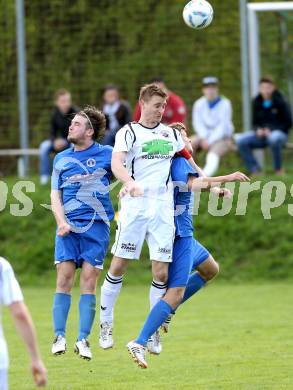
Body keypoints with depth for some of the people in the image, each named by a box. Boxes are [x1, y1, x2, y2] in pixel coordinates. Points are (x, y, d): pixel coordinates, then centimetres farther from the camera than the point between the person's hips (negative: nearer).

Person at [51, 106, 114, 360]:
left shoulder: (107, 154, 5)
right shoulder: (61, 159, 14)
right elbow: (55, 196, 13)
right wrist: (61, 222, -4)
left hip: (96, 224, -2)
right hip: (68, 226, 2)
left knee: (89, 280, -6)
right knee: (64, 277, -7)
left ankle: (83, 339, -4)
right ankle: (59, 336, -3)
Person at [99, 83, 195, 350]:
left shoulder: (171, 134, 16)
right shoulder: (129, 132, 1)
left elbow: (188, 160, 33)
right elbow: (116, 163, -15)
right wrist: (130, 183, -34)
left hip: (163, 208, 3)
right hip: (135, 205, -3)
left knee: (161, 272, -3)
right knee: (118, 266, -4)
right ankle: (105, 323, 8)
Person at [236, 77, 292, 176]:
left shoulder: (280, 102, -7)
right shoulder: (257, 102, 6)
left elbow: (288, 123, -6)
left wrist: (271, 130, -18)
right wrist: (258, 129, -9)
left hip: (280, 133, -4)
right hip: (261, 134, 4)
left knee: (274, 138, -42)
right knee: (241, 141, -22)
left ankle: (278, 169, -23)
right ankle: (255, 170, -17)